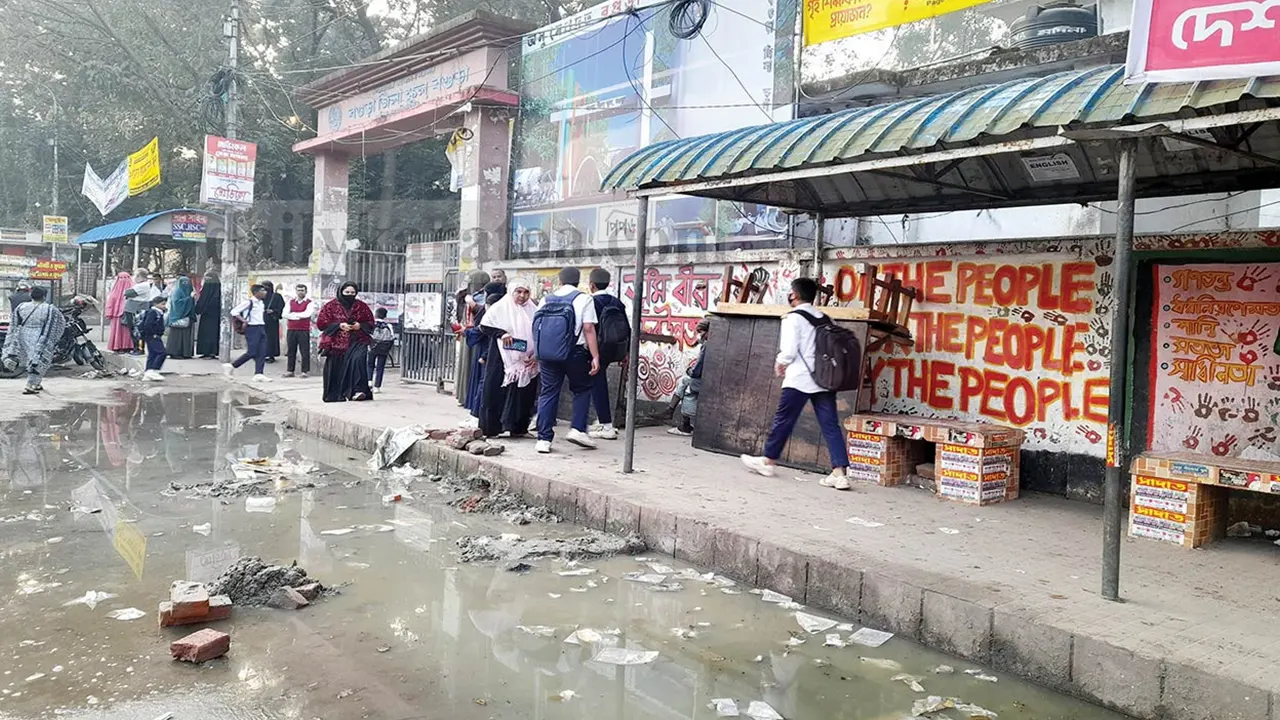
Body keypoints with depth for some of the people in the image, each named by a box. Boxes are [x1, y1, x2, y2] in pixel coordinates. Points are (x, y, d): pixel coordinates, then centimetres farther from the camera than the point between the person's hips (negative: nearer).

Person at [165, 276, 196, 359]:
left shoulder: (188, 291, 17)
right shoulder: (176, 291, -4)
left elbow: (192, 305, 18)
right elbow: (177, 302, -19)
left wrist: (193, 297, 0)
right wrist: (189, 297, -18)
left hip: (187, 317, 8)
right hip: (178, 317, -7)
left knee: (187, 335, 4)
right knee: (178, 334, -6)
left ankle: (185, 353, 6)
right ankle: (175, 353, -3)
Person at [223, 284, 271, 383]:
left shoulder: (262, 303, 13)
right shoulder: (249, 302, -11)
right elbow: (234, 312, -11)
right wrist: (244, 320, -17)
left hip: (261, 328, 8)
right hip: (252, 329, -8)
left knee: (262, 353, 0)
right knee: (252, 353, -9)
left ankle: (258, 374, 0)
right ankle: (231, 366, 6)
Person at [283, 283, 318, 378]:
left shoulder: (310, 302, 0)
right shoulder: (291, 301, 12)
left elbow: (307, 314, -16)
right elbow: (285, 314, 1)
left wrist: (293, 314, -6)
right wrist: (299, 316, -11)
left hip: (304, 330, -4)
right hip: (291, 330, 4)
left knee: (305, 351, -2)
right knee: (291, 351, 9)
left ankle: (306, 371, 4)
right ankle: (290, 371, 15)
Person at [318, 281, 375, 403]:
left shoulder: (362, 307, 10)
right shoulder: (331, 306, 4)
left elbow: (371, 323, 14)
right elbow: (321, 323, 0)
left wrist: (360, 326, -7)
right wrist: (339, 325, -11)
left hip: (357, 342, 0)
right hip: (336, 343, 0)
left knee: (358, 359, -25)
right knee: (336, 369, 1)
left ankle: (359, 390, -26)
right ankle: (335, 395, 14)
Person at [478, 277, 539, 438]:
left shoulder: (532, 311, 10)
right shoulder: (500, 307, 1)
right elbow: (485, 324, -3)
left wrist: (536, 355, 0)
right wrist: (501, 333, -18)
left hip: (526, 362, 3)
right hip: (502, 358, -3)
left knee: (523, 393, 2)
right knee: (496, 392, -2)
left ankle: (519, 428, 9)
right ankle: (492, 427, 5)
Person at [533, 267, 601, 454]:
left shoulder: (546, 300, 13)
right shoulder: (583, 299, 1)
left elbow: (537, 329, 14)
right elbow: (588, 329, -8)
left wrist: (539, 356, 23)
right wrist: (595, 356, -8)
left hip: (547, 353, 3)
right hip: (575, 353, -3)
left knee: (548, 393, 8)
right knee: (582, 390, 15)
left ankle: (544, 439, 6)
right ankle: (578, 429, 3)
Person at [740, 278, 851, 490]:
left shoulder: (793, 318, -7)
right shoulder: (824, 318, 12)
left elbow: (789, 351, -13)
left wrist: (780, 363, 6)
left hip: (799, 379, -5)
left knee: (783, 420, 10)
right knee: (830, 425, 1)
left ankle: (768, 461, 25)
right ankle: (840, 473, -5)